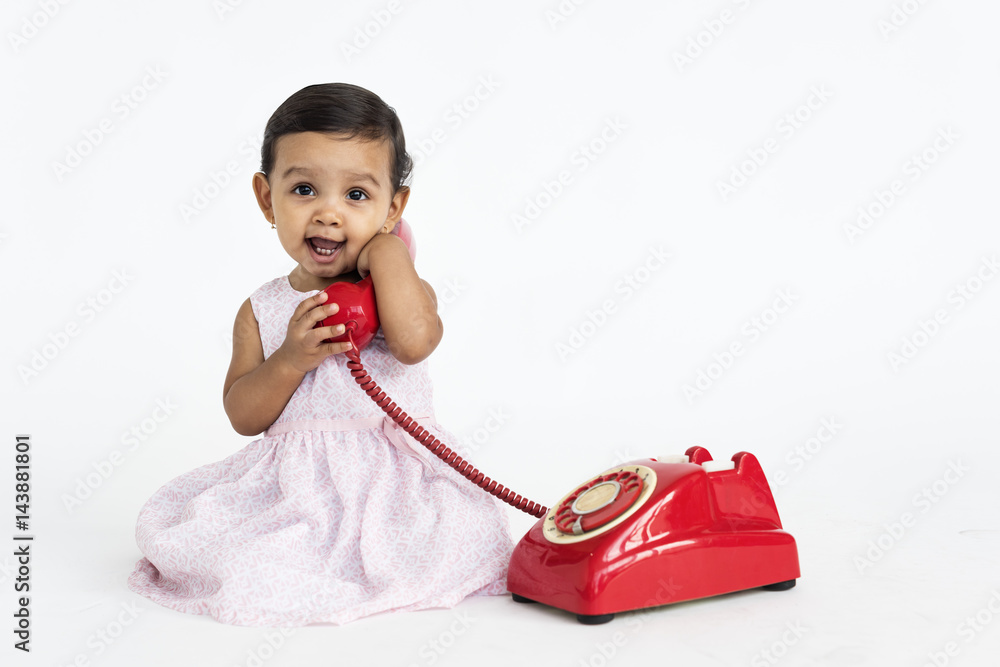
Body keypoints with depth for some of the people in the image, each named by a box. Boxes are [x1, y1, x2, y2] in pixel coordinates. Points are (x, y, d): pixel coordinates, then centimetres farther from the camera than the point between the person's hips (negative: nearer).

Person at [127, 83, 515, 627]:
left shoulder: (398, 292, -1)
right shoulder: (261, 310, 6)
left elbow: (414, 341, -26)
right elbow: (243, 416, 2)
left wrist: (385, 249, -15)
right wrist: (290, 359, -17)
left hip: (391, 482, -2)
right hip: (290, 487, 2)